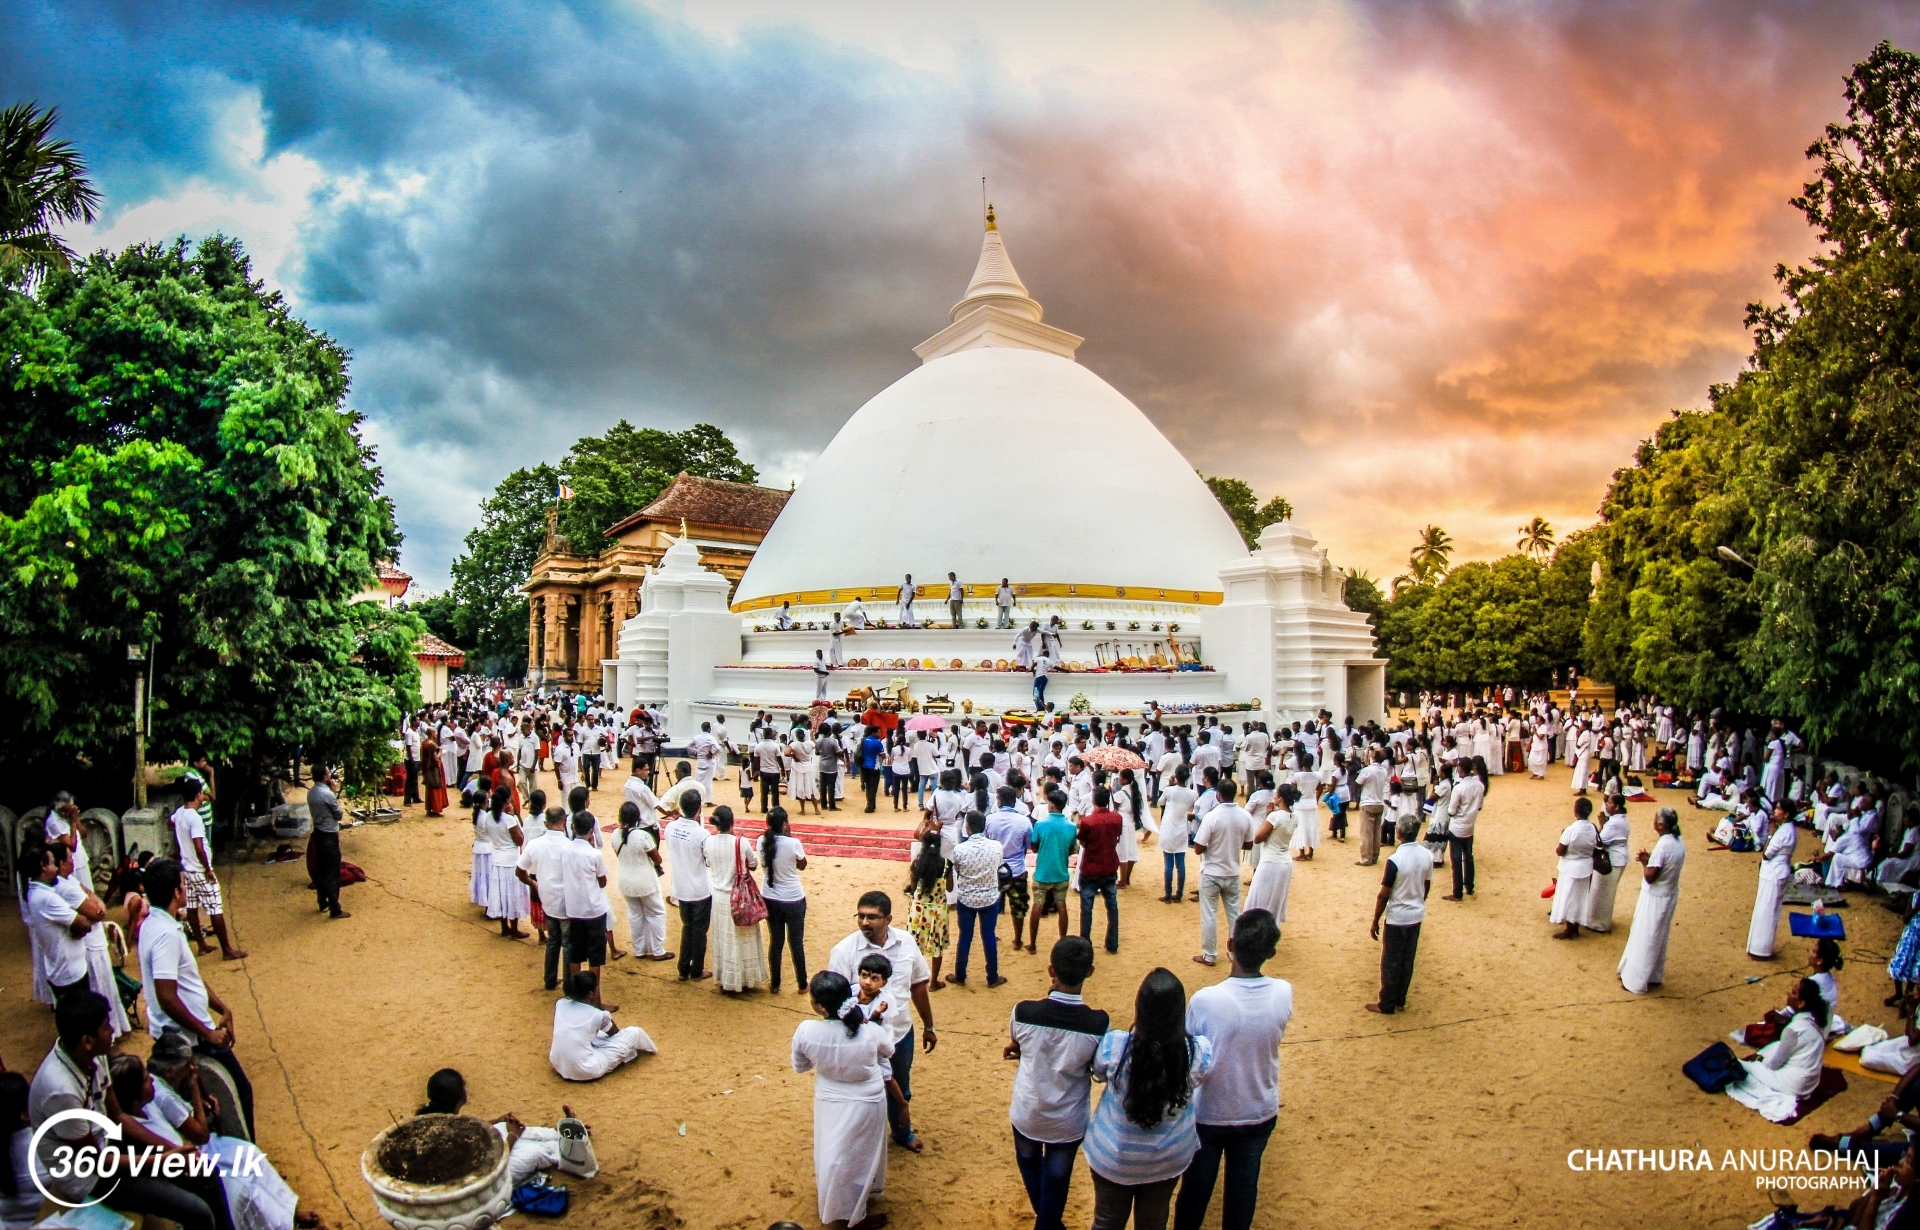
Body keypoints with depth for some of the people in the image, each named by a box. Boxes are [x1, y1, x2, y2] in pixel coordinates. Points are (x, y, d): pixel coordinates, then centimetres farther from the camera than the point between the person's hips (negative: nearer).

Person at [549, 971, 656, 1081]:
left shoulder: (560, 1004, -3)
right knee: (634, 1032, 4)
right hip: (587, 1073, -6)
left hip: (558, 1066, 6)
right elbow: (615, 1033, 7)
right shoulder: (599, 1015, -14)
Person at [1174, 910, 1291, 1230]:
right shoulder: (1283, 993, -21)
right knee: (1244, 1186, 23)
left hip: (1208, 1113, -2)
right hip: (1260, 1112, 2)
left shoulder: (1205, 1000, -30)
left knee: (1196, 1186, 20)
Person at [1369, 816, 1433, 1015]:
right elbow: (1427, 887, 7)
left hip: (1397, 918, -6)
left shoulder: (1395, 860, -25)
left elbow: (1383, 895, -18)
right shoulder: (1427, 855, -6)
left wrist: (1375, 921, -6)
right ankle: (1400, 1000, 30)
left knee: (1391, 962, 8)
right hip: (1417, 916, 6)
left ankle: (1387, 1005, 18)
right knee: (1407, 960, 17)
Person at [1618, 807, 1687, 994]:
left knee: (1644, 940, 4)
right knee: (1659, 939, 22)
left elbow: (1649, 876, -24)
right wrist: (1650, 858, 1)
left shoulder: (1662, 846, -28)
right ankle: (1655, 976, 36)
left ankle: (1635, 982, 14)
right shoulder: (1680, 843, -2)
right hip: (1670, 896, 8)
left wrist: (1644, 861, -8)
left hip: (1655, 898, -8)